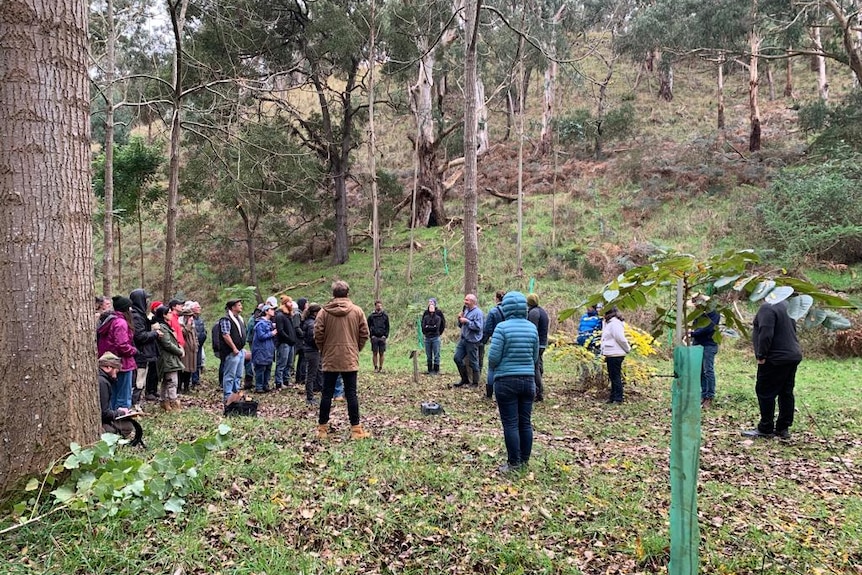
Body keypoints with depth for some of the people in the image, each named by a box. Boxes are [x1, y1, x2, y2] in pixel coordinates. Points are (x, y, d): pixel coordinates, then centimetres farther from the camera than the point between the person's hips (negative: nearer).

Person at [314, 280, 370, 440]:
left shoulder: (324, 311, -3)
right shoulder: (357, 311, -1)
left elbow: (318, 335, -4)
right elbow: (364, 334, 0)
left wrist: (324, 351, 12)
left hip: (330, 359, 0)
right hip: (350, 359, 0)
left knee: (327, 394, 8)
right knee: (351, 394, 4)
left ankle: (322, 428, 14)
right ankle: (356, 429, 6)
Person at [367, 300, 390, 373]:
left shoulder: (385, 316, 8)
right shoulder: (371, 316, 4)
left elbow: (387, 327, 10)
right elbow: (368, 327, 7)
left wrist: (385, 335, -2)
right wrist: (371, 335, -4)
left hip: (382, 337, 1)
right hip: (374, 337, -1)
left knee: (381, 353, 3)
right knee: (375, 353, 1)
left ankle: (381, 367, 10)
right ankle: (375, 367, 7)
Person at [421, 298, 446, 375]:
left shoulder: (439, 313, -5)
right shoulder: (425, 313, 4)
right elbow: (423, 325, 3)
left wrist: (428, 327, -6)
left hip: (435, 337, -3)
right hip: (427, 337, 3)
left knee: (436, 355, 1)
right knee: (428, 356, 9)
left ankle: (436, 370, 9)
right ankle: (430, 370, 18)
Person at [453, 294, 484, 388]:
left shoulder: (478, 312, -13)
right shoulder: (466, 310, 14)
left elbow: (478, 326, -24)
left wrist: (466, 321, -20)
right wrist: (460, 319, 2)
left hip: (472, 341, -9)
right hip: (463, 339, 9)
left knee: (473, 362, 0)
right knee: (457, 358, 7)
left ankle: (475, 382, 13)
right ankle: (465, 379, 20)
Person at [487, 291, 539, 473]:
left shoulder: (502, 327, -13)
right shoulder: (532, 328, 2)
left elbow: (493, 356, -13)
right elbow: (535, 356, 8)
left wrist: (492, 368, 9)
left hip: (506, 381, -5)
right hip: (528, 379, 5)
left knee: (510, 423, 2)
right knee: (525, 422, 13)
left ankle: (514, 463, 8)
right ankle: (524, 460, 23)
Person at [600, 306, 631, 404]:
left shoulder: (615, 323, -18)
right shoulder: (607, 322, 14)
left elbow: (620, 339, -18)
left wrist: (628, 349, -6)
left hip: (615, 355, -10)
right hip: (611, 354, 10)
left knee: (616, 377, -3)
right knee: (612, 377, 15)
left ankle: (618, 398, 3)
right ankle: (613, 397, 23)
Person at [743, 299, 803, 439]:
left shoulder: (767, 308, -17)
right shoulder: (785, 305, 14)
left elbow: (765, 334, -25)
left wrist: (761, 355, -17)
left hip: (776, 358, -9)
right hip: (793, 355, 10)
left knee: (765, 392, -2)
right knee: (786, 393, 11)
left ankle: (765, 429, 3)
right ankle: (783, 428, 17)